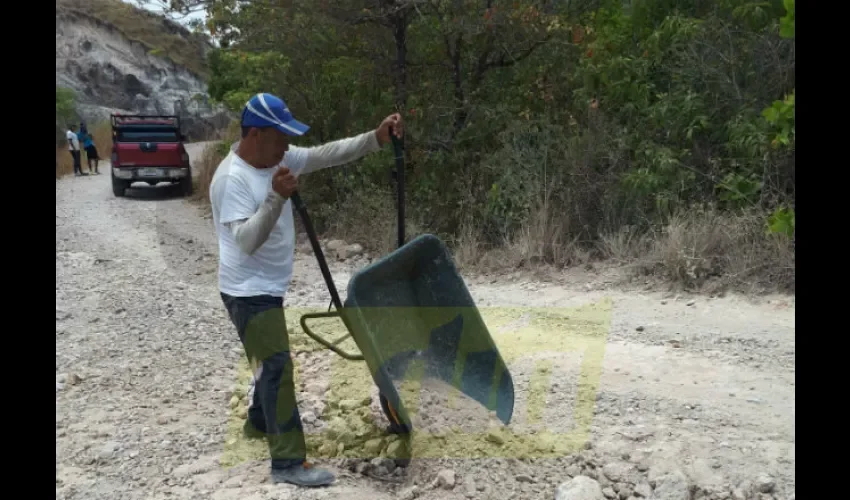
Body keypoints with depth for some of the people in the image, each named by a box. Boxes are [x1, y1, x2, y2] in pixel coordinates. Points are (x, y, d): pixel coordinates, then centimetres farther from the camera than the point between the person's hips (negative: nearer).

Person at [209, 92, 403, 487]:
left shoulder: (278, 158, 2)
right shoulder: (232, 178, -23)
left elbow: (326, 155, -1)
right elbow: (246, 241, -30)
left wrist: (375, 138, -11)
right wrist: (276, 197, -39)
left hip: (268, 286, 9)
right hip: (248, 290, -9)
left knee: (270, 362, 24)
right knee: (277, 367, -10)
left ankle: (259, 423, 45)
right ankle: (289, 462, -4)